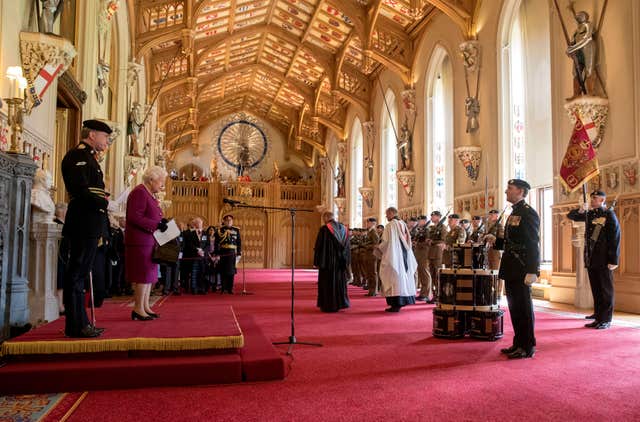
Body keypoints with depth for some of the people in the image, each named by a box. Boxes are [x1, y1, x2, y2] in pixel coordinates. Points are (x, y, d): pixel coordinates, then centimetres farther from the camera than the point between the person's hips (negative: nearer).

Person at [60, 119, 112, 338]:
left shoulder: (88, 156, 23)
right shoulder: (78, 155, -8)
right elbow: (80, 190, -20)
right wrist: (105, 203, -16)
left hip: (89, 225, 10)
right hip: (84, 224, -10)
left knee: (80, 273, 12)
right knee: (77, 273, -5)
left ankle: (81, 323, 19)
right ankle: (75, 326, 0)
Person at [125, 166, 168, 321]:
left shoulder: (149, 194, 20)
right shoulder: (139, 192, -12)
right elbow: (134, 217, -21)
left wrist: (161, 222, 4)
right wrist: (156, 224, -22)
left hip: (149, 241, 10)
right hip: (140, 241, -10)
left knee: (149, 274, 11)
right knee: (144, 275, -7)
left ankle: (145, 307, 17)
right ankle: (138, 309, -1)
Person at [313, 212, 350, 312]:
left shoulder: (324, 229, -12)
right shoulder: (343, 229, 7)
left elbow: (319, 247, -12)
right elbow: (347, 247, 11)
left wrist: (316, 262, -7)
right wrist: (346, 261, 17)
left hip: (328, 261, -5)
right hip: (341, 262, 6)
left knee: (328, 282, 3)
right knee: (339, 281, 16)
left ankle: (329, 306, 7)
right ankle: (341, 303, 22)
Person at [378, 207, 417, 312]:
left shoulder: (390, 225, -12)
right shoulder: (403, 224, 8)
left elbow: (386, 242, -14)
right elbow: (408, 240, 11)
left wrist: (378, 249, 3)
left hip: (393, 256, -7)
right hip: (404, 256, 7)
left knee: (394, 277, -4)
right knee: (402, 276, 11)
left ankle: (395, 304, -5)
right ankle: (402, 301, 17)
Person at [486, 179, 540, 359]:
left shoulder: (528, 213, -12)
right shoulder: (514, 213, 17)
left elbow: (533, 244, -18)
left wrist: (532, 271, -22)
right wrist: (496, 241, 9)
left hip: (522, 270, -9)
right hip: (511, 270, 9)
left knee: (523, 307, -2)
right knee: (514, 306, 14)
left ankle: (527, 347, 8)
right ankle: (518, 343, 24)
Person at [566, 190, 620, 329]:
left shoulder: (609, 215, -7)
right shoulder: (590, 214, 11)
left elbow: (615, 239, -12)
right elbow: (570, 216, 22)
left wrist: (613, 260, -16)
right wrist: (580, 211, -1)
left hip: (603, 260, -6)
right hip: (591, 259, 6)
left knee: (606, 290, 1)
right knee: (595, 290, 12)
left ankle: (606, 320, 5)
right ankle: (598, 316, 21)